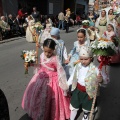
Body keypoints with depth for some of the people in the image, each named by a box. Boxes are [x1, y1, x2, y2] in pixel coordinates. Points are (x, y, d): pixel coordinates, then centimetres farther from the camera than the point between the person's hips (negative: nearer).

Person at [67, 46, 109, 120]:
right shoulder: (78, 66, -11)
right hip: (77, 90, 3)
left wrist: (101, 80, -51)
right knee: (74, 106, 21)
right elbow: (72, 77, 4)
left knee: (87, 107, 24)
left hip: (88, 92, -2)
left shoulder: (95, 69, -26)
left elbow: (105, 80, -27)